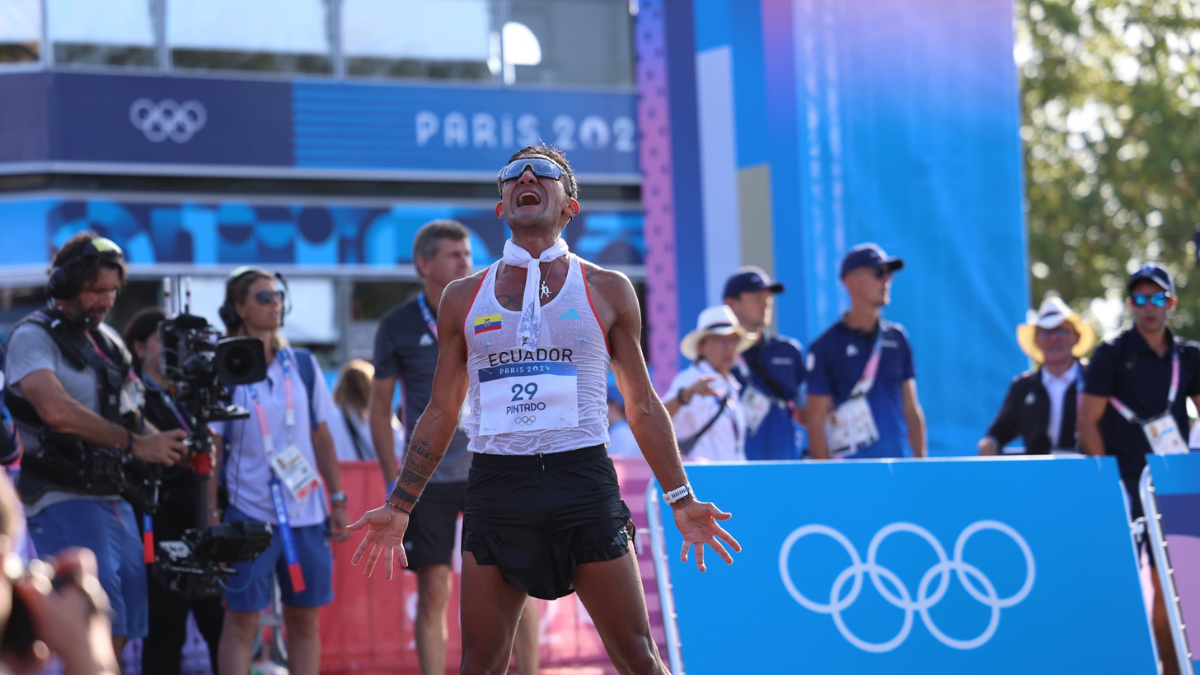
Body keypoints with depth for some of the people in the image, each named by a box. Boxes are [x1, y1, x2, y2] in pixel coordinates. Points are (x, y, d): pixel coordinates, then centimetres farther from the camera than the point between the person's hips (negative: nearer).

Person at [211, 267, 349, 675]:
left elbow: (322, 438, 12)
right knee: (241, 620, -3)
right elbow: (211, 451, -3)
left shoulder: (303, 365, 8)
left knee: (305, 619, 6)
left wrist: (338, 500, 7)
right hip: (250, 512, -4)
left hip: (306, 511, 4)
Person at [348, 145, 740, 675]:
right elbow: (441, 412, 17)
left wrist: (680, 498, 5)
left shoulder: (606, 290, 8)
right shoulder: (464, 297, 12)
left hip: (583, 479, -1)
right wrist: (399, 507, 13)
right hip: (495, 485, 1)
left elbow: (642, 406, 11)